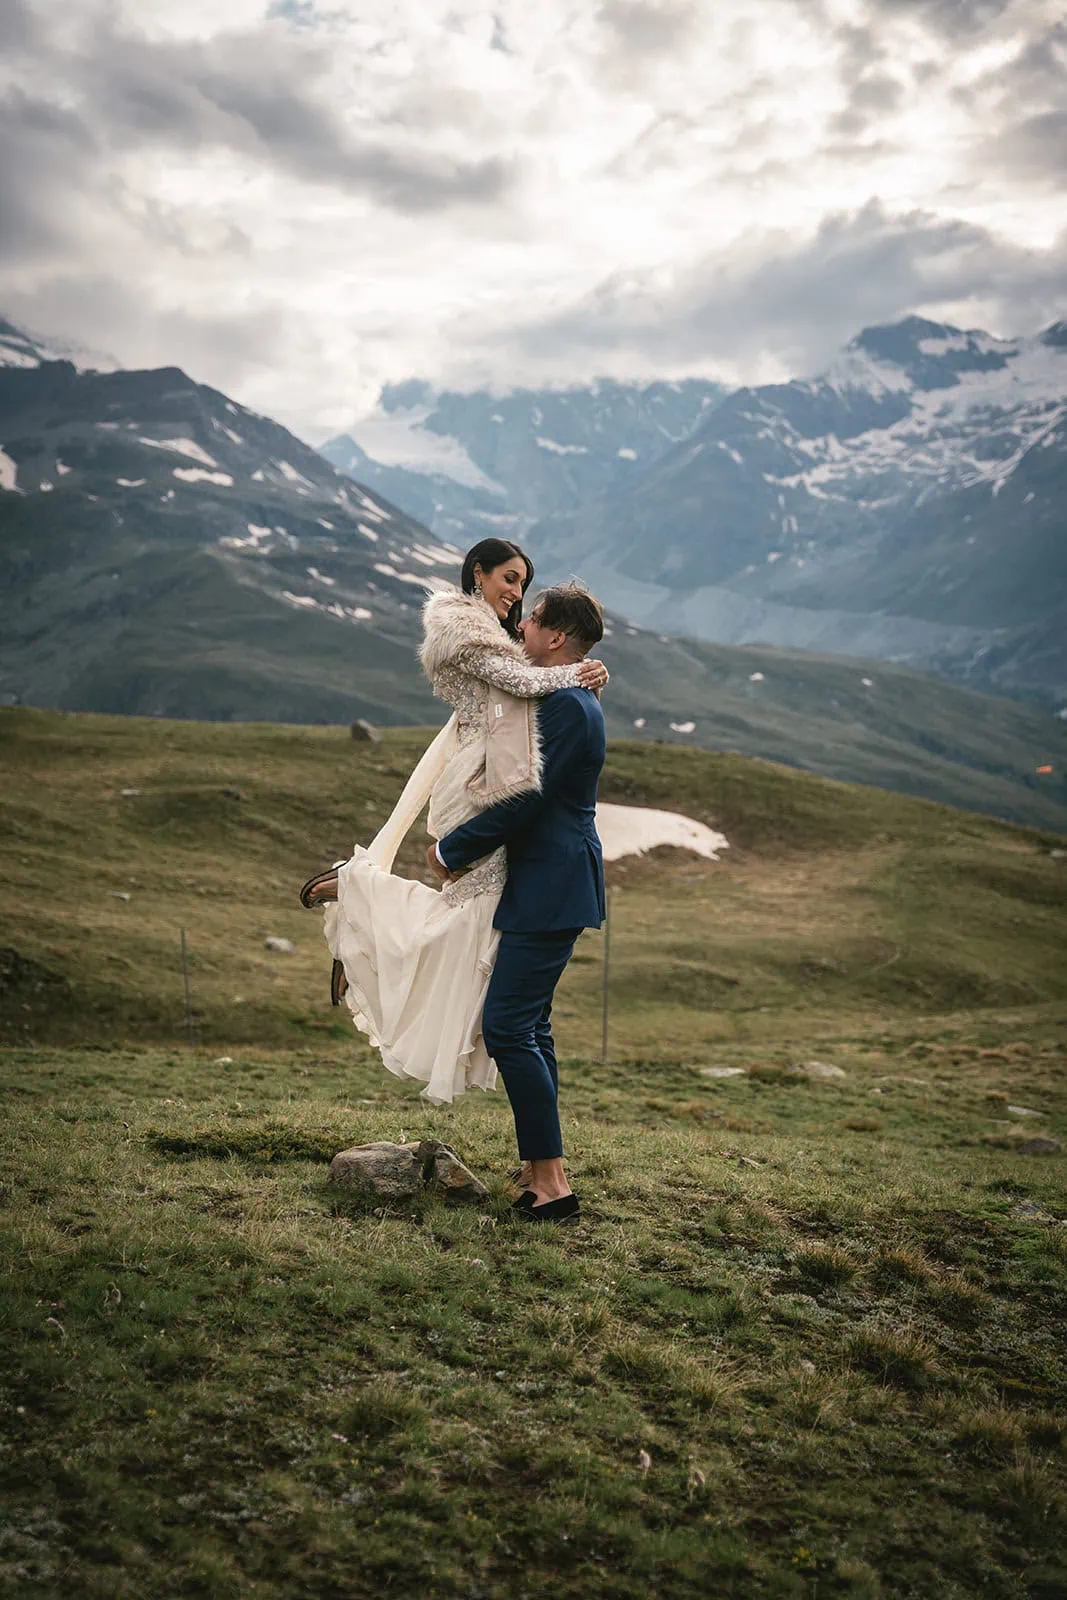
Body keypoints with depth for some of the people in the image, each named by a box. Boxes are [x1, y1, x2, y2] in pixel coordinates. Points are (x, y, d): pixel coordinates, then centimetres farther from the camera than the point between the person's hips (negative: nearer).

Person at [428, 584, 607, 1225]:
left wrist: (451, 849, -8)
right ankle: (543, 1176, 19)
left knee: (508, 1027, -11)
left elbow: (524, 799, -20)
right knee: (529, 1027, 13)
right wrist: (470, 848, 13)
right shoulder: (570, 700, 16)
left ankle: (552, 1183, -7)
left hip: (551, 889, -11)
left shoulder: (567, 706, -17)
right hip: (546, 883, 11)